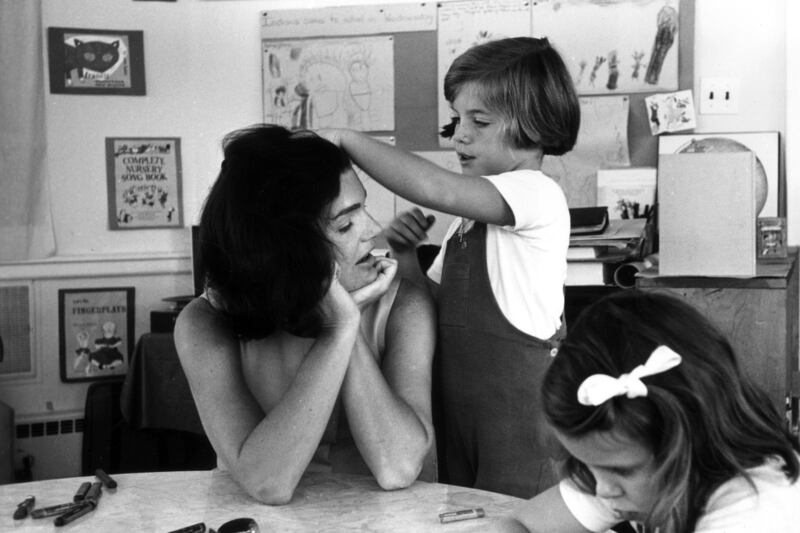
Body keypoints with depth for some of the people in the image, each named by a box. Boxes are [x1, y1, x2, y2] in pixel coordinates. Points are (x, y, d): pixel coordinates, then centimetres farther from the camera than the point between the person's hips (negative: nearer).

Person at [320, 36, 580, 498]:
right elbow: (436, 304, 17)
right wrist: (407, 259, -1)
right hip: (459, 406, 8)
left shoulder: (538, 194, -14)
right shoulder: (471, 215, 14)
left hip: (518, 405, -8)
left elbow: (434, 189, -29)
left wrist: (346, 139, -20)